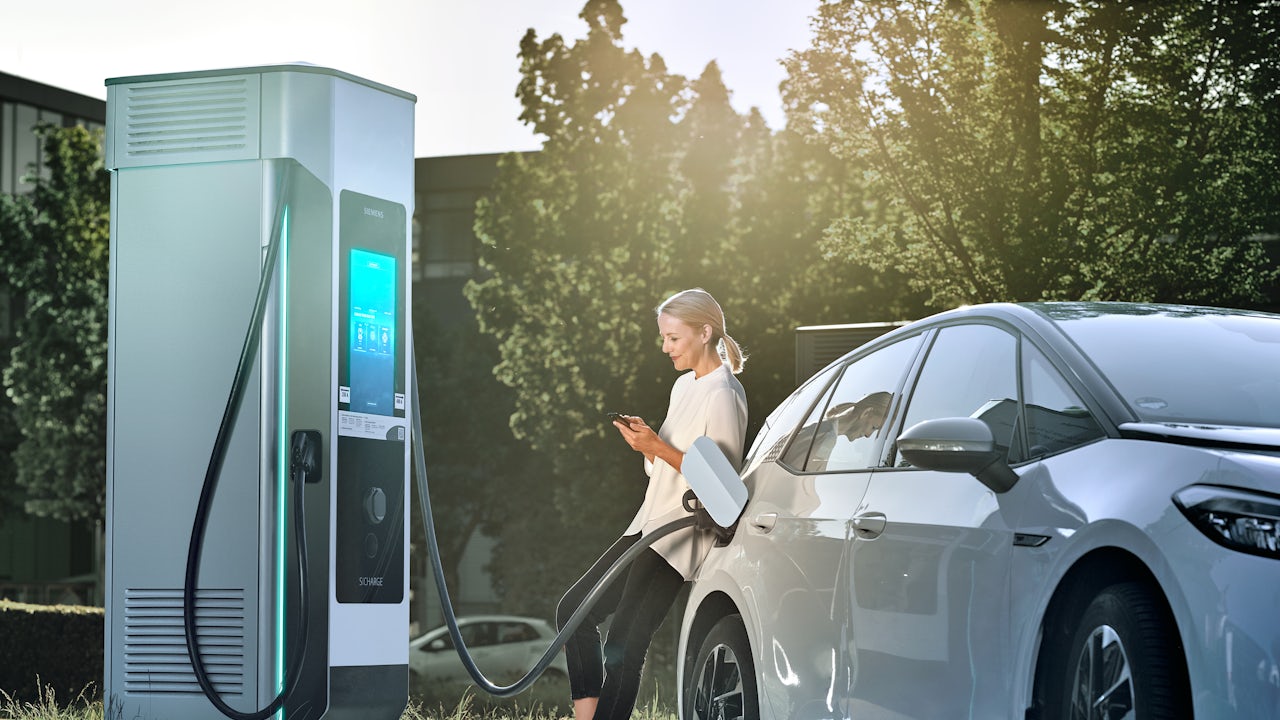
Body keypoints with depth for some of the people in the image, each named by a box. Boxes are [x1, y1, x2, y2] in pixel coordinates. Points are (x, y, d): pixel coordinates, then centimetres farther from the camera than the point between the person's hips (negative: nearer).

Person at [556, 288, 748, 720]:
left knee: (623, 646, -14)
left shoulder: (723, 395, -12)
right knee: (575, 609, 4)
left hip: (683, 530, -10)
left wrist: (659, 448, -20)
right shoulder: (685, 385, 16)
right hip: (651, 523, 10)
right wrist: (645, 440, 1)